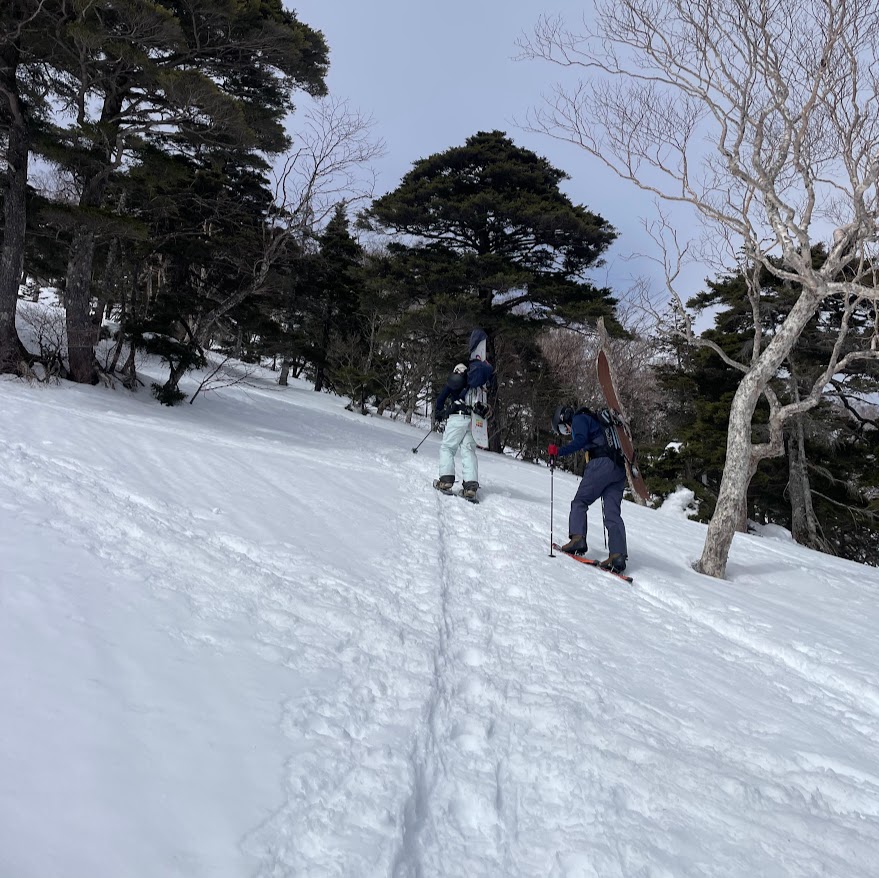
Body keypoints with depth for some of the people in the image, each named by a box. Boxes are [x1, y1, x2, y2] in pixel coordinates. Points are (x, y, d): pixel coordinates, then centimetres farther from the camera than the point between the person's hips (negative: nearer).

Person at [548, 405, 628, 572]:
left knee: (580, 501, -1)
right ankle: (618, 555, -11)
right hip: (619, 469, 8)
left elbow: (580, 440, -13)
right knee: (613, 513, -1)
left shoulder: (579, 419, 6)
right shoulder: (595, 422, 34)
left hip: (601, 464, -8)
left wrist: (558, 452, -14)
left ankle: (577, 538, -17)